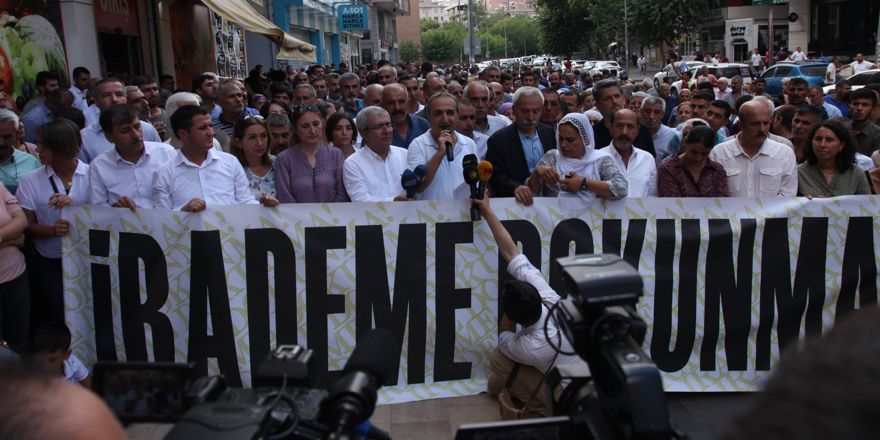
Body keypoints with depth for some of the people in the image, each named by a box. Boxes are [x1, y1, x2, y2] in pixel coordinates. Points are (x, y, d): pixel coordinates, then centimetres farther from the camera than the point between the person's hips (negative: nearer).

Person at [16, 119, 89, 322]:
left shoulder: (91, 174, -5)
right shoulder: (31, 180, -2)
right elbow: (28, 225, -1)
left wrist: (74, 205, -22)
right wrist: (52, 230, -21)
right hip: (49, 263, 1)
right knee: (63, 316, -3)